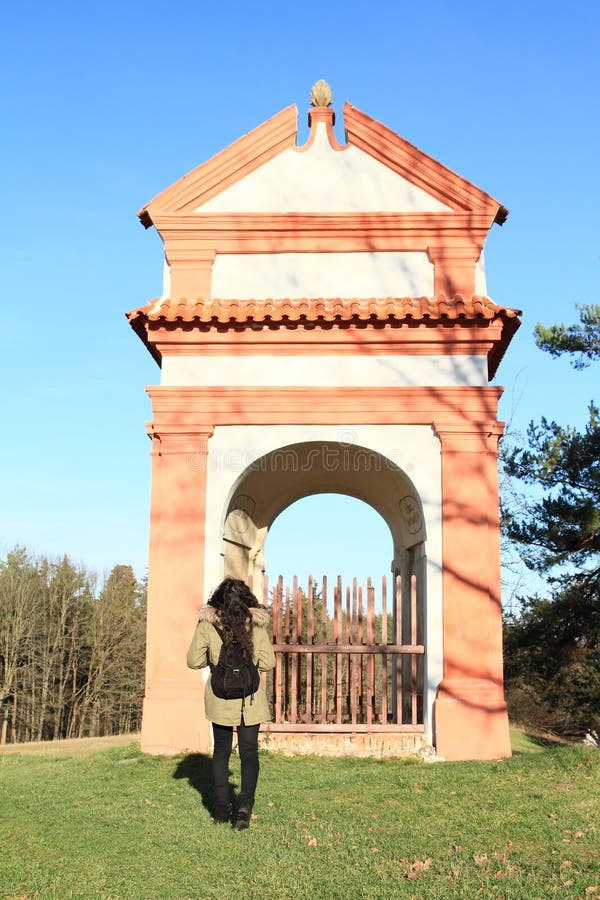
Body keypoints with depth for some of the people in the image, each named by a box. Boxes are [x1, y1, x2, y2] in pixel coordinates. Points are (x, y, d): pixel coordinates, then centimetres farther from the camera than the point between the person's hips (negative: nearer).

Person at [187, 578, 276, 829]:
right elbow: (268, 663, -3)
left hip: (220, 698, 0)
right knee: (249, 752, 7)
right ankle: (245, 803, -10)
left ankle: (221, 808, 19)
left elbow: (194, 661, -4)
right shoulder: (257, 625, -7)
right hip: (251, 700, 0)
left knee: (221, 752, 15)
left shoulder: (207, 625, -9)